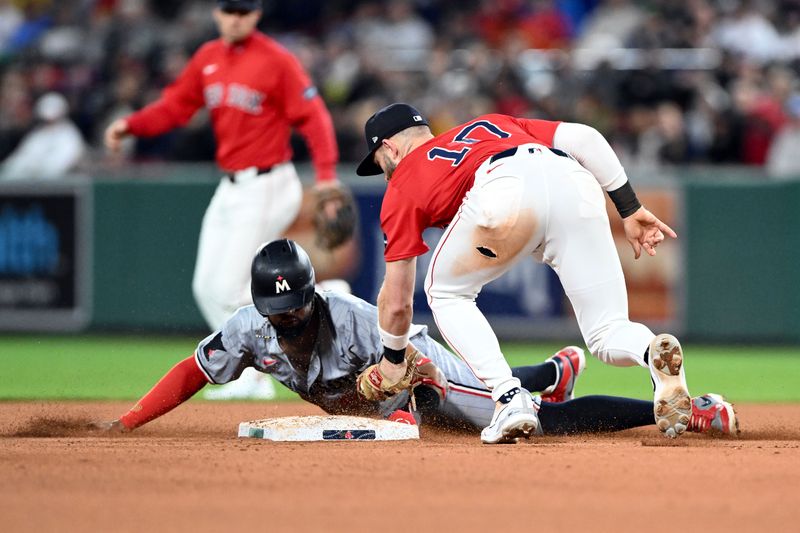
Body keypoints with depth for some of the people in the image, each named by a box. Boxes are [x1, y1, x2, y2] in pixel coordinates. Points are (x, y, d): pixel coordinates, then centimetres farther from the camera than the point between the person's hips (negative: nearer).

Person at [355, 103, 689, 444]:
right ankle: (654, 352, -25)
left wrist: (393, 359, 50)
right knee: (609, 337, 11)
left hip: (506, 195, -4)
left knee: (447, 293, 25)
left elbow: (396, 300, 33)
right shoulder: (490, 124, 43)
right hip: (578, 186, 4)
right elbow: (582, 136, 26)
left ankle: (510, 398, 5)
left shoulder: (403, 185, 31)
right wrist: (630, 209, 25)